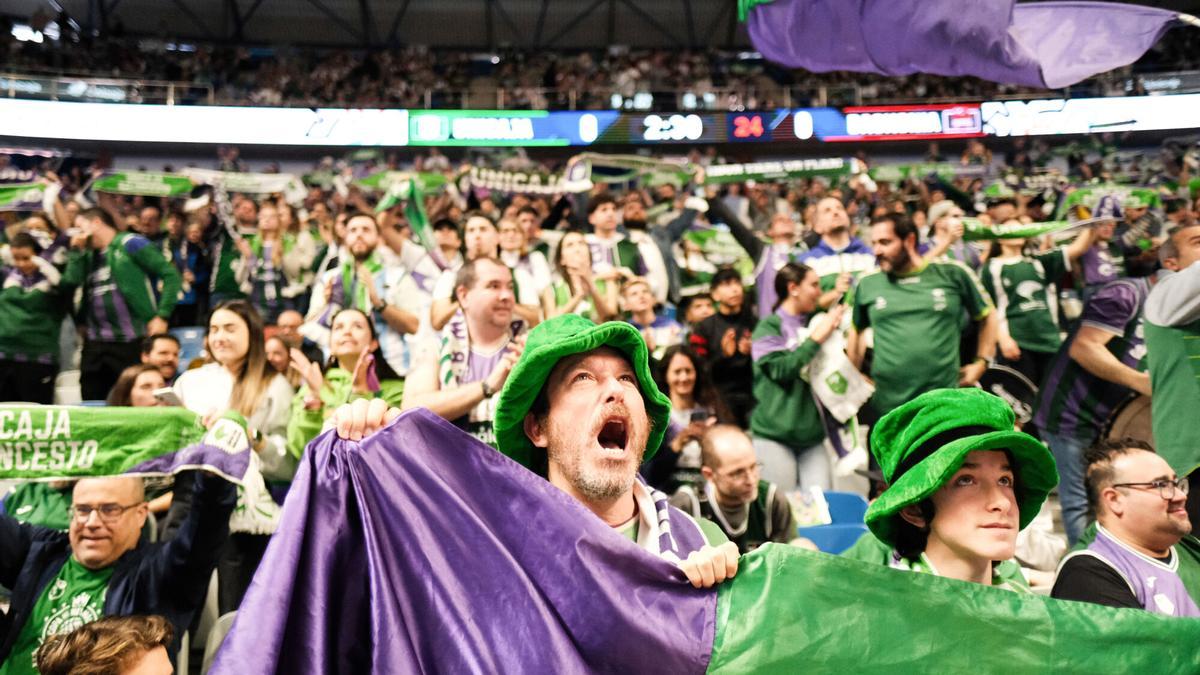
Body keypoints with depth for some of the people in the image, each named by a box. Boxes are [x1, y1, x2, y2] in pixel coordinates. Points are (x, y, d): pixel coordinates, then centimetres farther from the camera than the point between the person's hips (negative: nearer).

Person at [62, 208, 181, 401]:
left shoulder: (130, 243, -2)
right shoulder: (89, 255, 19)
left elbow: (171, 275, -8)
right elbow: (70, 282, 4)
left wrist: (162, 316, -14)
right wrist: (77, 250, 6)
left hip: (133, 341, -7)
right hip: (95, 343, 7)